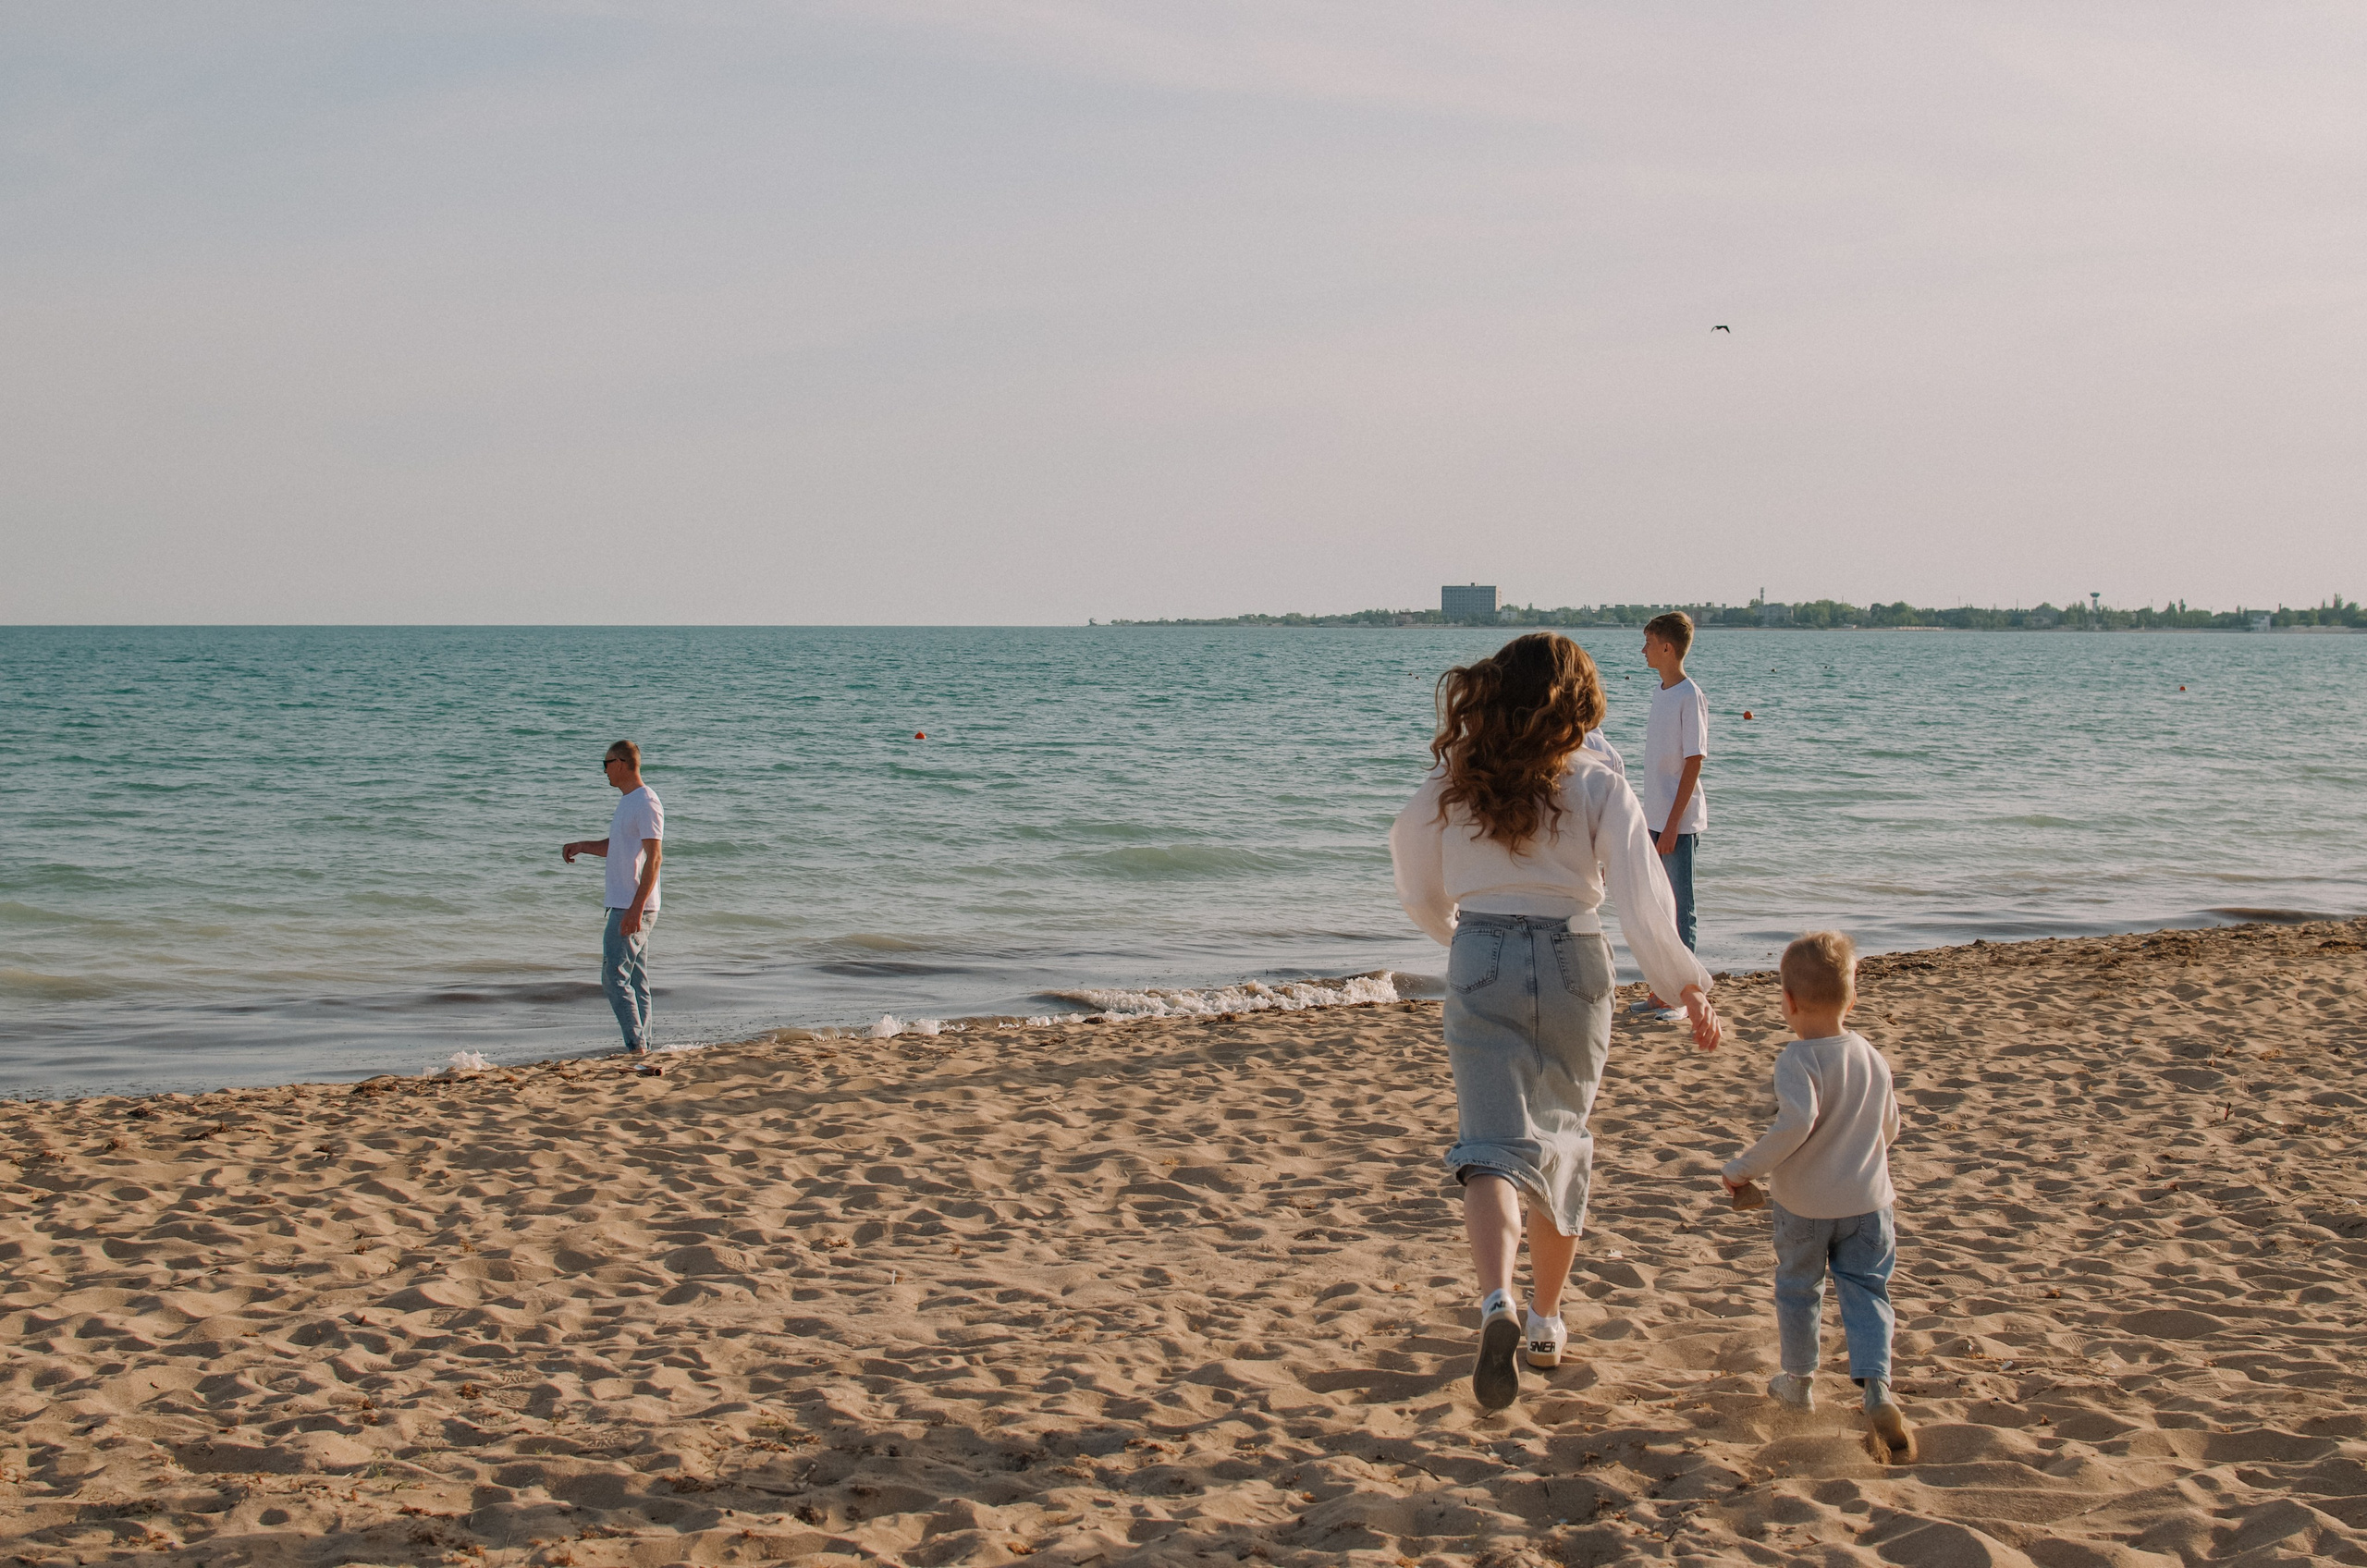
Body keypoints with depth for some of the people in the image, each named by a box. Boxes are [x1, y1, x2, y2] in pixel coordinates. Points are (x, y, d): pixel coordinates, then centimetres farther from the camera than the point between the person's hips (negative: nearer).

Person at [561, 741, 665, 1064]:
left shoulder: (646, 803, -14)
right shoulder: (627, 802, 17)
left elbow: (654, 858, -20)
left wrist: (636, 909, -25)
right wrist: (582, 846, 16)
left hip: (634, 908, -10)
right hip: (624, 906, 10)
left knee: (615, 978, -11)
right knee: (635, 981, 10)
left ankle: (637, 1047, -10)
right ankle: (642, 1047, 12)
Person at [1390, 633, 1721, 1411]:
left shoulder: (1452, 783, 2)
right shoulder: (1597, 787, -5)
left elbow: (1422, 896, 10)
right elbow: (1642, 900, -12)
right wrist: (1690, 988, -3)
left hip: (1481, 967, 0)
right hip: (1573, 965, 0)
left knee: (1494, 1144, -7)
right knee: (1562, 1138, 18)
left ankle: (1497, 1303, -33)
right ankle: (1546, 1319, 30)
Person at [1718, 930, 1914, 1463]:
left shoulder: (1798, 1060, -20)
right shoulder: (1873, 1058, 1)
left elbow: (1795, 1123, -33)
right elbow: (1889, 1130, 12)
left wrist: (1744, 1168, -24)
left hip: (1803, 1203, -4)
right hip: (1867, 1200, 4)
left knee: (1798, 1287, 17)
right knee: (1865, 1291, 7)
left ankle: (1799, 1379, 33)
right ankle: (1876, 1386, -12)